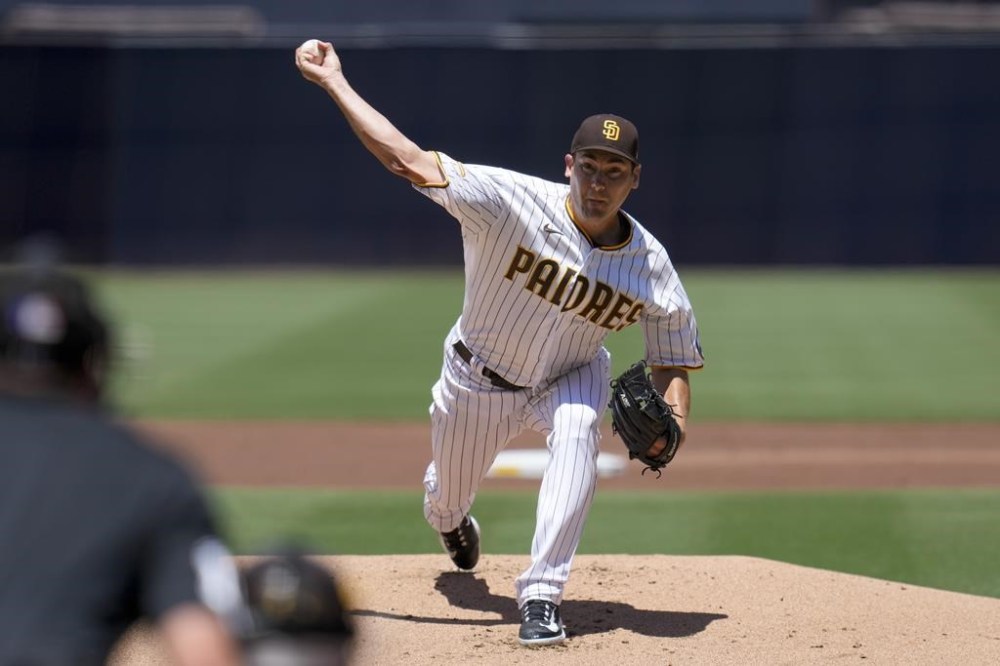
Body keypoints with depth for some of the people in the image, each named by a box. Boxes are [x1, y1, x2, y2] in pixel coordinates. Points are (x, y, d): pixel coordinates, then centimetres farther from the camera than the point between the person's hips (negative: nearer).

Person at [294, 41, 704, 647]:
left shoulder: (649, 263, -21)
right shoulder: (514, 201, -30)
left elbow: (674, 358, -10)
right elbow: (409, 160, -31)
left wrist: (672, 420, -31)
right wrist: (334, 82, -34)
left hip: (569, 379, 0)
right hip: (478, 380, 0)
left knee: (577, 432, -35)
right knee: (448, 499, 19)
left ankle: (541, 597, -31)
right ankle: (448, 517, 63)